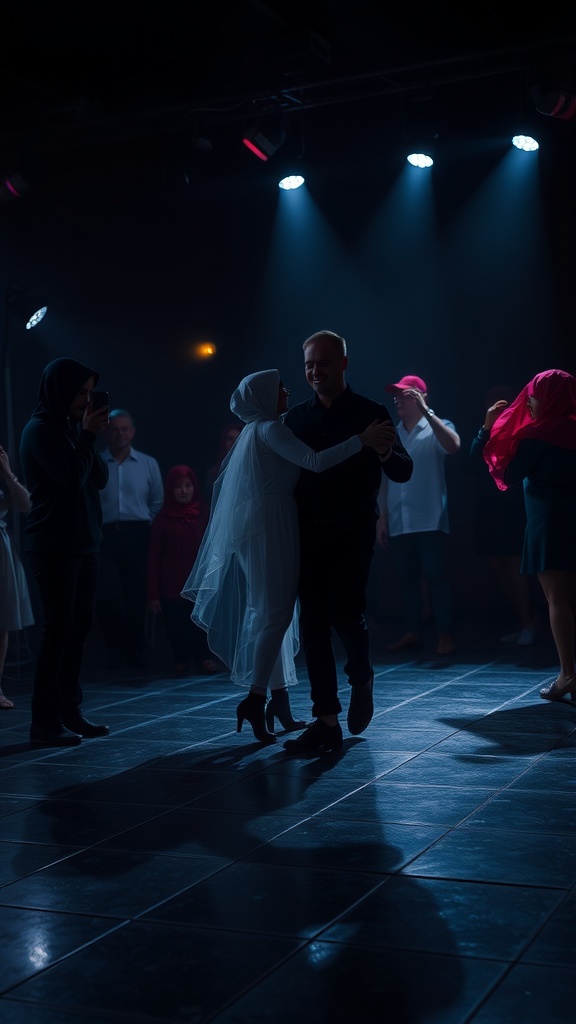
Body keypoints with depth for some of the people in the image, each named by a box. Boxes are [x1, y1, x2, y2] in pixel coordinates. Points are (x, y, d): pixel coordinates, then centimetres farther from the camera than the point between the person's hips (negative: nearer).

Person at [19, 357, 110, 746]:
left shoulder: (71, 427, 15)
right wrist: (88, 435, -11)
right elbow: (71, 476, -21)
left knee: (80, 627, 7)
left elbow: (100, 478, 9)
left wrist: (89, 437, -3)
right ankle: (45, 721, -3)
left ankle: (70, 711, 14)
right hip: (55, 546, -8)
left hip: (84, 542, 8)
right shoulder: (40, 430, -10)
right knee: (59, 630, -8)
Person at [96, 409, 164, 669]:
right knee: (106, 596, -8)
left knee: (137, 596, 3)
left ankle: (136, 649, 18)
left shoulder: (148, 464, 11)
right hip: (105, 536, -1)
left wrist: (144, 526, 7)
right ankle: (115, 648, 12)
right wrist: (93, 528, -4)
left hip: (137, 536, 1)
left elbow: (157, 501, 13)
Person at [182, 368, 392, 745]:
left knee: (271, 613, 10)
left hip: (260, 529, 10)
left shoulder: (255, 431, 19)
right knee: (276, 612, -10)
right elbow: (315, 461, -23)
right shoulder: (270, 429, -11)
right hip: (271, 528, -10)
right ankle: (255, 698, -12)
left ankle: (279, 700, 13)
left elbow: (223, 482, 24)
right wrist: (361, 440, -21)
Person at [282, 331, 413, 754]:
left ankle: (362, 678, 20)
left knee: (344, 610, -14)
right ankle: (326, 723, 5)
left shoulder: (372, 414, -1)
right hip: (309, 533, 4)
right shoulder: (297, 417, 9)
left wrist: (386, 453, -25)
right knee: (313, 621, 0)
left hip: (353, 533, -3)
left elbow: (404, 472, -6)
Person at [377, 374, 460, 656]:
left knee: (435, 576, -5)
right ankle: (412, 632, 15)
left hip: (429, 520, -5)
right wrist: (382, 516, 11)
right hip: (398, 522, 5)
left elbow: (453, 446, -23)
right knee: (407, 578, 8)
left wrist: (426, 411, -25)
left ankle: (445, 635, 0)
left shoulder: (436, 428, 0)